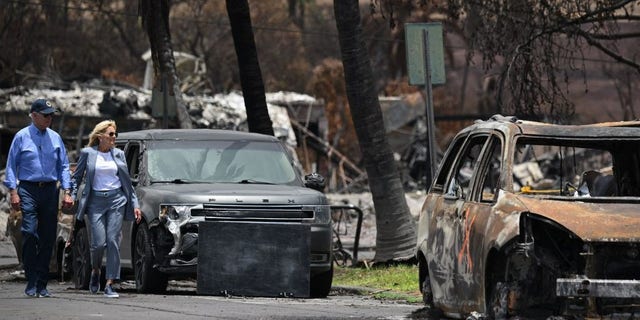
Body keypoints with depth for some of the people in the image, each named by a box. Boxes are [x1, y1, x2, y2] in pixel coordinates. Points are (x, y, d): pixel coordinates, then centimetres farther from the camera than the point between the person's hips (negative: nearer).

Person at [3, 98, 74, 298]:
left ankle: (42, 284, 8)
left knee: (48, 238, 2)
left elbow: (63, 166, 14)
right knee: (30, 233, -14)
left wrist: (67, 192, 4)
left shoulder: (55, 138, 12)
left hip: (50, 190, 3)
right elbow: (11, 165, 2)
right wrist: (13, 191, -7)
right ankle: (31, 283, -10)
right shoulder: (22, 137, 2)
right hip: (28, 190, -3)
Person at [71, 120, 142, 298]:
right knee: (99, 243, -9)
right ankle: (95, 271, 23)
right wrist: (72, 197, -5)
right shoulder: (87, 153, 4)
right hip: (95, 201, -2)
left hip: (117, 200, 2)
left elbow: (127, 182, 14)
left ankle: (109, 285, -4)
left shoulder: (118, 154, 11)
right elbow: (77, 177, 8)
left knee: (113, 241, -6)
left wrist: (135, 204, 9)